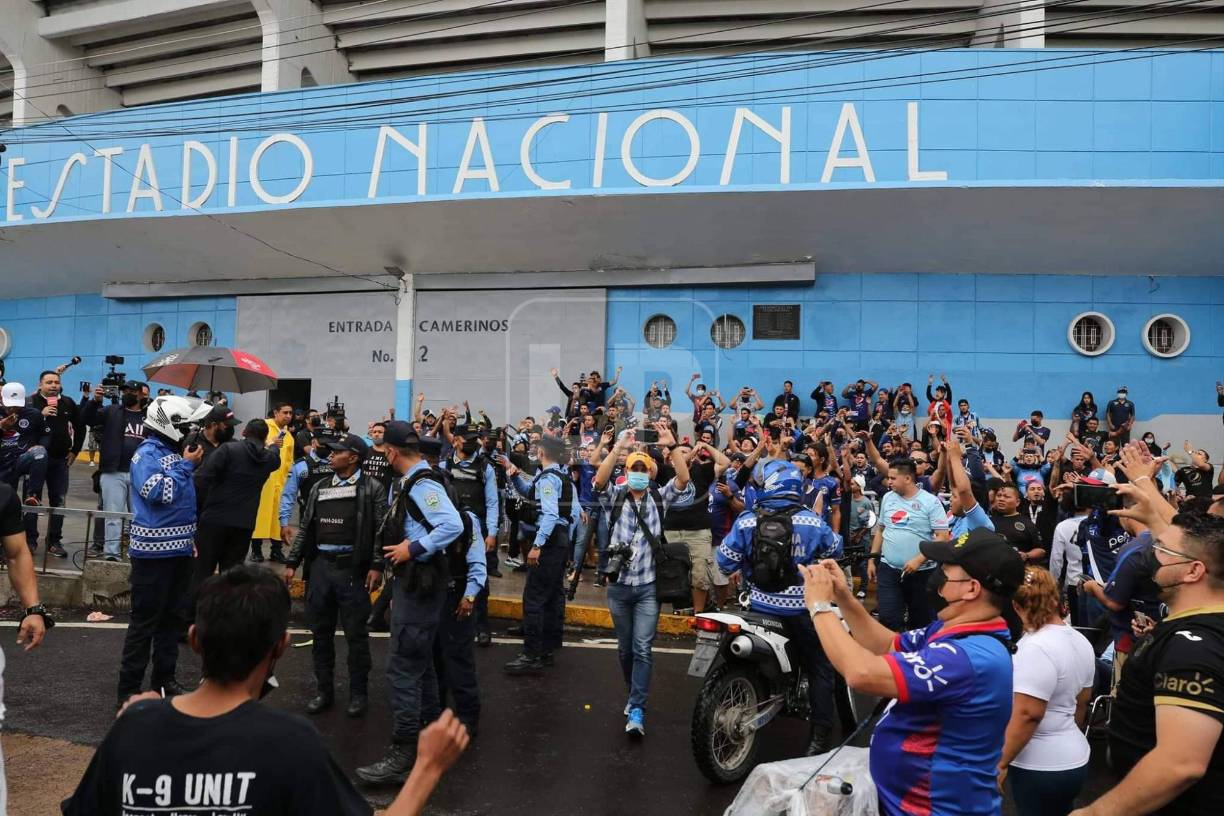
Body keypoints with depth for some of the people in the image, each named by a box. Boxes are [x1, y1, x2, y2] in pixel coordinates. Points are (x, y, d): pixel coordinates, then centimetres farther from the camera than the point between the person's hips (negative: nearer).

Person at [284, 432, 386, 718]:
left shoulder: (372, 488, -5)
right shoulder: (319, 487, 12)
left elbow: (381, 530, -10)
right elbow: (305, 528, 15)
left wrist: (376, 566, -17)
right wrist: (292, 562, 11)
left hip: (353, 568, -5)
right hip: (320, 566, 5)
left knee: (356, 635, 3)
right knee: (321, 633, 11)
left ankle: (358, 693, 16)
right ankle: (324, 691, 24)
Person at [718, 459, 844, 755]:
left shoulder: (746, 522, -10)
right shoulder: (811, 522, -11)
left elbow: (725, 562, -7)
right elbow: (836, 549, 7)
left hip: (759, 607, 2)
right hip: (800, 609, -2)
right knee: (820, 669, 13)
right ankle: (819, 737, 11)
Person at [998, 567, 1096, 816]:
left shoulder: (1036, 648, -23)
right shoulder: (1080, 641, 6)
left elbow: (1027, 715, -26)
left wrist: (1000, 763, -19)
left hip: (1040, 767, -9)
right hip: (1073, 758, 9)